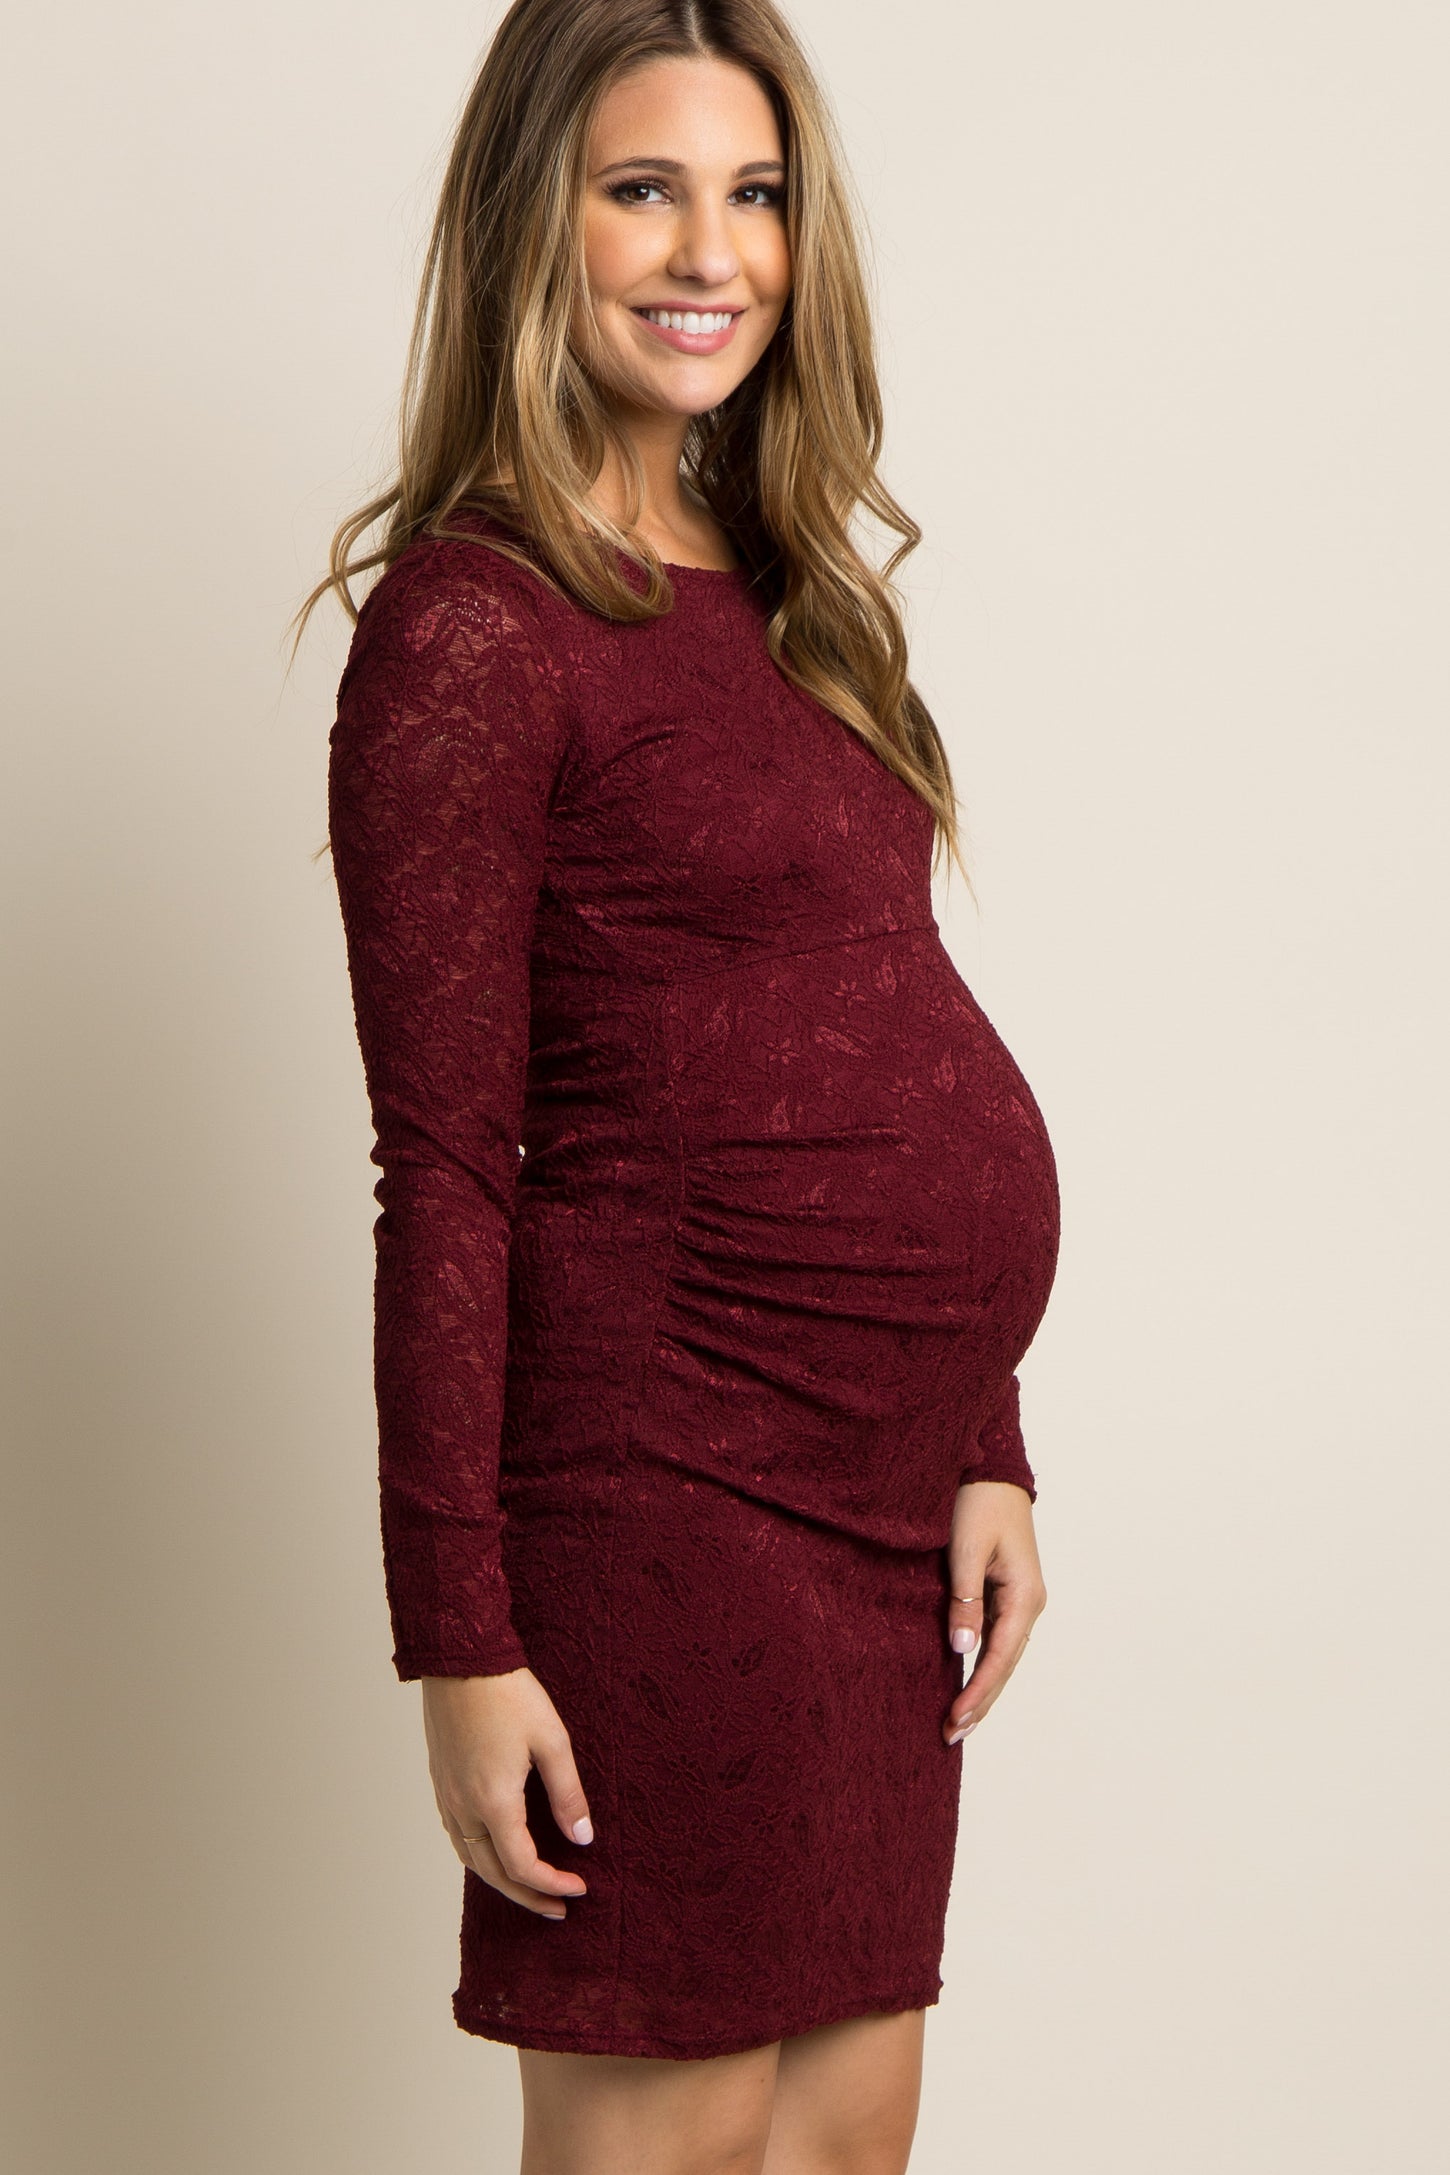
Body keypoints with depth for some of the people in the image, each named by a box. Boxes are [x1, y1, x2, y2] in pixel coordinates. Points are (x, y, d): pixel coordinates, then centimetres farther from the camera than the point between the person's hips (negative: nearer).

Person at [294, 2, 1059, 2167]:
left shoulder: (779, 592, 14)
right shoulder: (471, 626, -10)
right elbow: (442, 1171, -13)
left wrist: (980, 1450, 10)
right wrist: (461, 1642, -14)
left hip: (874, 1483, 8)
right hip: (676, 1476, -8)